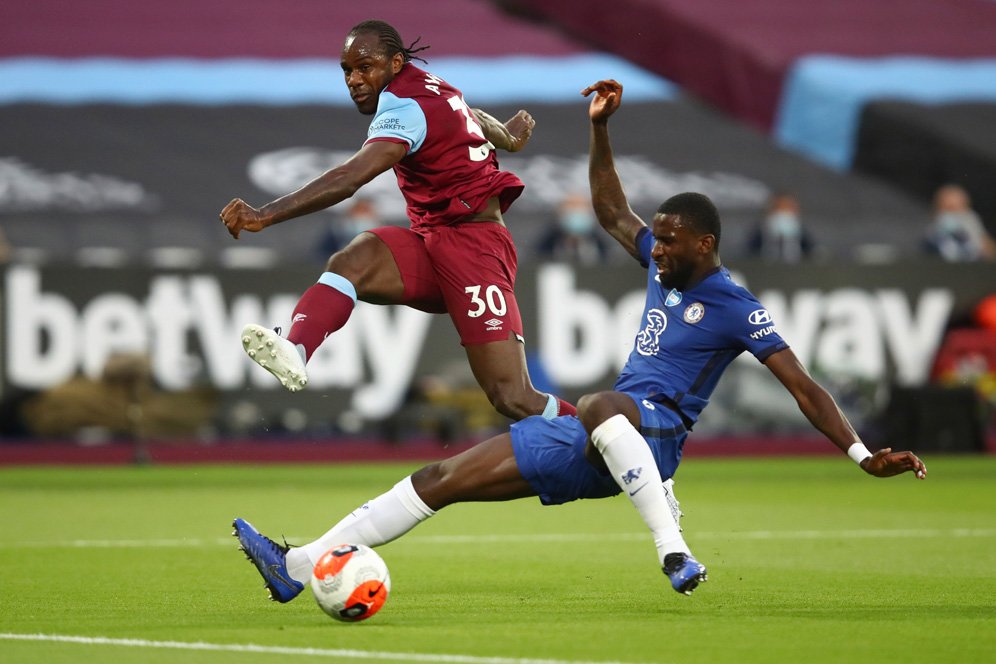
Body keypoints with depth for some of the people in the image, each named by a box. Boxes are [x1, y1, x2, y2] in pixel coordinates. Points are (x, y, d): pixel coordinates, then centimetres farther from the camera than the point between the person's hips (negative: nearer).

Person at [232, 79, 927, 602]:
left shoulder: (737, 309, -8)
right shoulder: (664, 267, 14)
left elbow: (804, 387, -10)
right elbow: (611, 210, 27)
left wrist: (864, 455, -19)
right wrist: (600, 128, 18)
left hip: (656, 431, -8)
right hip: (594, 448, 8)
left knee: (600, 406, -45)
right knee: (441, 478, 0)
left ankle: (675, 553, -46)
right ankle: (299, 566, -1)